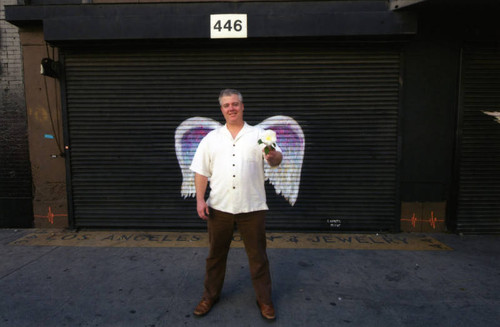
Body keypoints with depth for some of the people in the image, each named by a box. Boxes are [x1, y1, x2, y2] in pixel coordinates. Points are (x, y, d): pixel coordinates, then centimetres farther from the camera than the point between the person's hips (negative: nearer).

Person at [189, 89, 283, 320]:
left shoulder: (258, 134, 4)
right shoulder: (211, 138, 8)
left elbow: (276, 159, -6)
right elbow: (201, 171, 7)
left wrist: (274, 156, -30)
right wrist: (200, 199, -3)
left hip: (252, 207, -1)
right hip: (219, 207, 2)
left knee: (257, 255, 10)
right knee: (216, 254, 15)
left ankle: (264, 299, 28)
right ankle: (210, 295, 35)